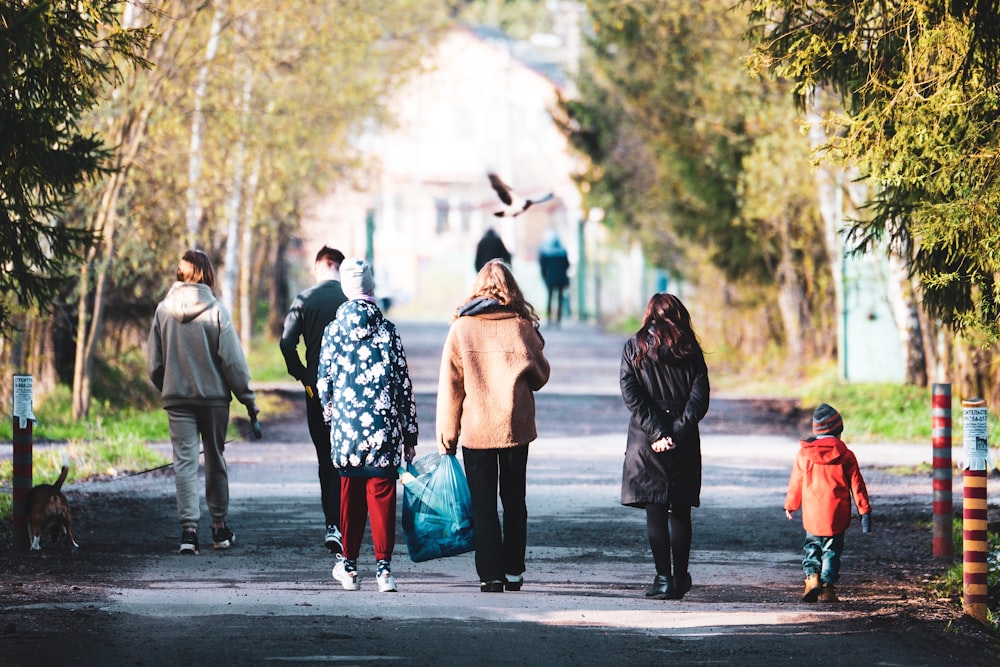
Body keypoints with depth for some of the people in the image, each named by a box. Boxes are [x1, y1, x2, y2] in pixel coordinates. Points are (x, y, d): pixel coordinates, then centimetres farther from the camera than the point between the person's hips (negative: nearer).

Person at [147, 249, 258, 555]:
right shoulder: (216, 311, -10)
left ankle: (189, 527, -14)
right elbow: (232, 360, -8)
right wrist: (247, 397, 0)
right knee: (215, 460, 13)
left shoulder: (163, 310, -1)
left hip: (177, 396, 1)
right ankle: (219, 527, 21)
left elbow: (154, 362, 5)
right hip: (214, 396, -1)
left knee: (185, 461, -1)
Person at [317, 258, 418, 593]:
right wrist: (410, 433, 7)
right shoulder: (387, 330, -3)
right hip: (384, 430, -1)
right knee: (382, 496, 2)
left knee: (350, 496, 12)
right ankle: (383, 567, -2)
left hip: (347, 429, 1)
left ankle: (348, 564, 18)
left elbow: (324, 382, 4)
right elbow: (404, 385, 0)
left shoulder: (334, 330, -1)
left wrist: (330, 414, 24)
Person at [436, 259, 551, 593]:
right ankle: (514, 572, 17)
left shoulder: (461, 328, -5)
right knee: (514, 500, 14)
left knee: (483, 504, 3)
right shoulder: (522, 326, -4)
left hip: (476, 429, -1)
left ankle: (491, 575, -2)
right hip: (516, 427, 1)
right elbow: (541, 375, 6)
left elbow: (450, 386, -5)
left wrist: (446, 435, 1)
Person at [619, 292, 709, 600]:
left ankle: (664, 578, -5)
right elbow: (700, 397, -5)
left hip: (646, 444, -1)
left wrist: (657, 433, -11)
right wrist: (677, 433, -8)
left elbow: (630, 395, -7)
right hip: (684, 445, 1)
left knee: (655, 512, 1)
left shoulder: (635, 347, 2)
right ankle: (680, 578, 16)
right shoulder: (689, 349, 4)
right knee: (680, 512, 11)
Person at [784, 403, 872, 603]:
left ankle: (812, 576, -6)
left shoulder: (804, 453, -1)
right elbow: (856, 484, -2)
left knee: (812, 546, 15)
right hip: (836, 515, -1)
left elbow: (796, 482, 8)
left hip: (812, 514, 1)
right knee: (832, 549, 8)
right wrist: (865, 511, 3)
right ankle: (827, 587, 3)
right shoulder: (845, 455, -3)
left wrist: (790, 505, 22)